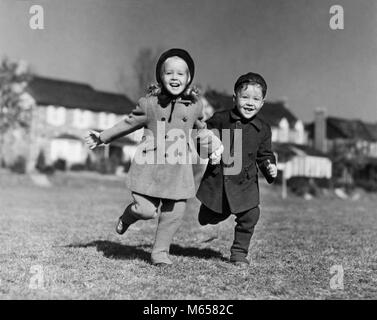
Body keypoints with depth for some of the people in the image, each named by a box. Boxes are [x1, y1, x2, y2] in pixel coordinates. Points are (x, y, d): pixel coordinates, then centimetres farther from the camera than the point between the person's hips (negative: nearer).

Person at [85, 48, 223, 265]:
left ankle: (160, 251, 20)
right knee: (146, 210, -9)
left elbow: (201, 130, 25)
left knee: (174, 213, 1)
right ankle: (128, 217, 26)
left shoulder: (195, 105, 6)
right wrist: (102, 138, 17)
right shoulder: (149, 103, 0)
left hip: (179, 169, 2)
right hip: (150, 166, -2)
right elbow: (129, 123, 13)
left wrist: (212, 148, 16)